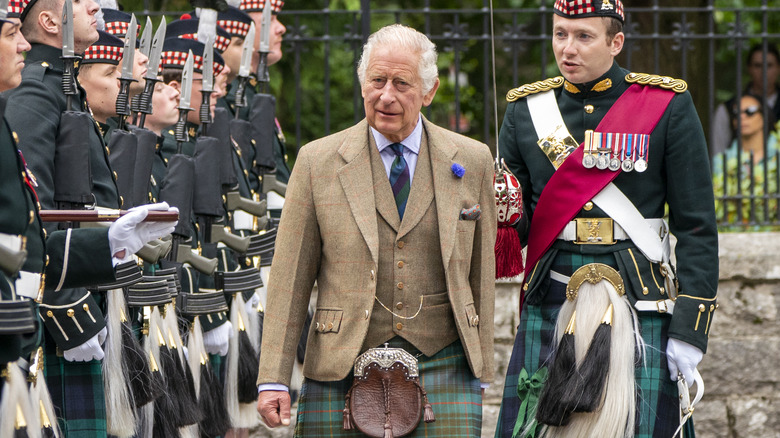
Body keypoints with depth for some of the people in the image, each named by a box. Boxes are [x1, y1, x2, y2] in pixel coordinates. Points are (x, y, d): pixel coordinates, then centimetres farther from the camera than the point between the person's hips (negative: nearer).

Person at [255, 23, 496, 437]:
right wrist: (273, 380, -4)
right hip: (343, 373, 0)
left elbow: (480, 273, 12)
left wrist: (481, 367, 10)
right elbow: (289, 277, 2)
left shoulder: (471, 161, 8)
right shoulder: (317, 162, 3)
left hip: (443, 372, 0)